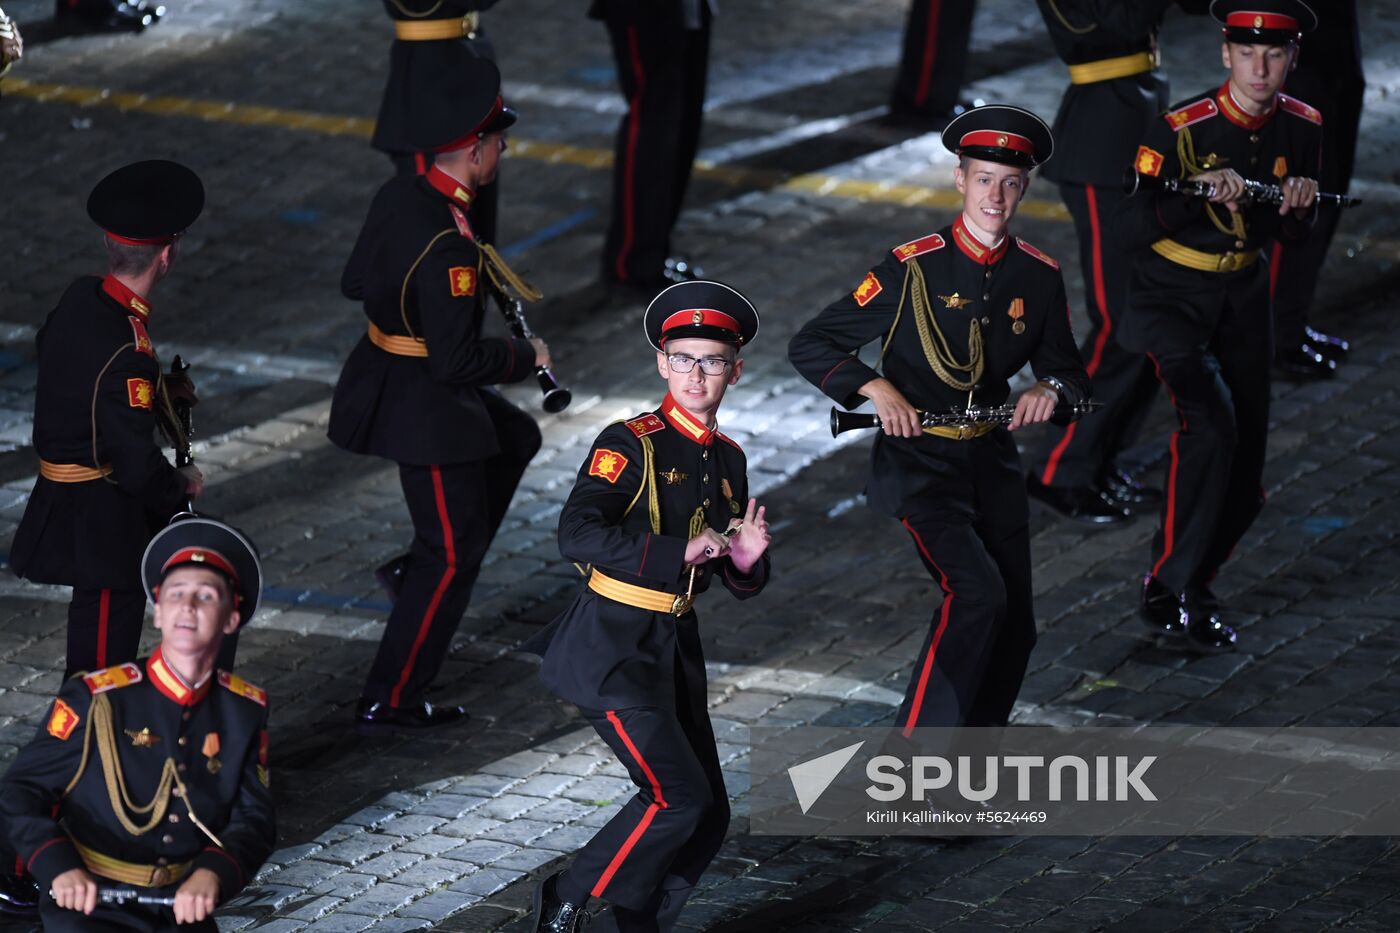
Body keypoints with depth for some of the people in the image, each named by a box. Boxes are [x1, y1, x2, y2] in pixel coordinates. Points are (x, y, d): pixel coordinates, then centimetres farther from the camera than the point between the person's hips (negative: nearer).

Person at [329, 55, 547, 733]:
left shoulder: (397, 196, -3)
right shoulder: (447, 246, -30)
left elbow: (355, 282, 12)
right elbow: (458, 362, -29)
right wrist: (525, 356, -11)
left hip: (386, 376, 9)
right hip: (427, 408, -9)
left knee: (516, 439, 31)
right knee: (452, 557, 5)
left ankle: (417, 569, 30)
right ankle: (389, 703, 12)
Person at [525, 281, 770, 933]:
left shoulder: (727, 460, 10)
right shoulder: (631, 445, -12)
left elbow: (733, 580, 17)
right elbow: (577, 536, -26)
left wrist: (746, 560, -7)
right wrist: (678, 552, -28)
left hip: (674, 646, 8)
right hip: (613, 646, -8)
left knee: (709, 817, 6)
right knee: (678, 797, -16)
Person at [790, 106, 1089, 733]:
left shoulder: (1038, 277, 0)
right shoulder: (913, 268, -13)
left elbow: (1069, 371, 12)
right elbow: (809, 346, -9)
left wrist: (1051, 389, -12)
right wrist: (876, 389, -24)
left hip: (992, 463, 6)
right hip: (917, 463, -5)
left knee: (1013, 629, 6)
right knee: (978, 593, -25)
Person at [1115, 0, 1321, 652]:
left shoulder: (1300, 128, -4)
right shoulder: (1182, 129, -20)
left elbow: (1292, 235, 7)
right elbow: (1129, 230, -19)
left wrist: (1299, 206, -16)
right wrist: (1197, 194, -33)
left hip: (1243, 298, 6)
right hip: (1172, 299, -5)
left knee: (1243, 483, 4)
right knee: (1210, 425, -26)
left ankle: (1189, 585, 26)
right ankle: (1168, 592, -15)